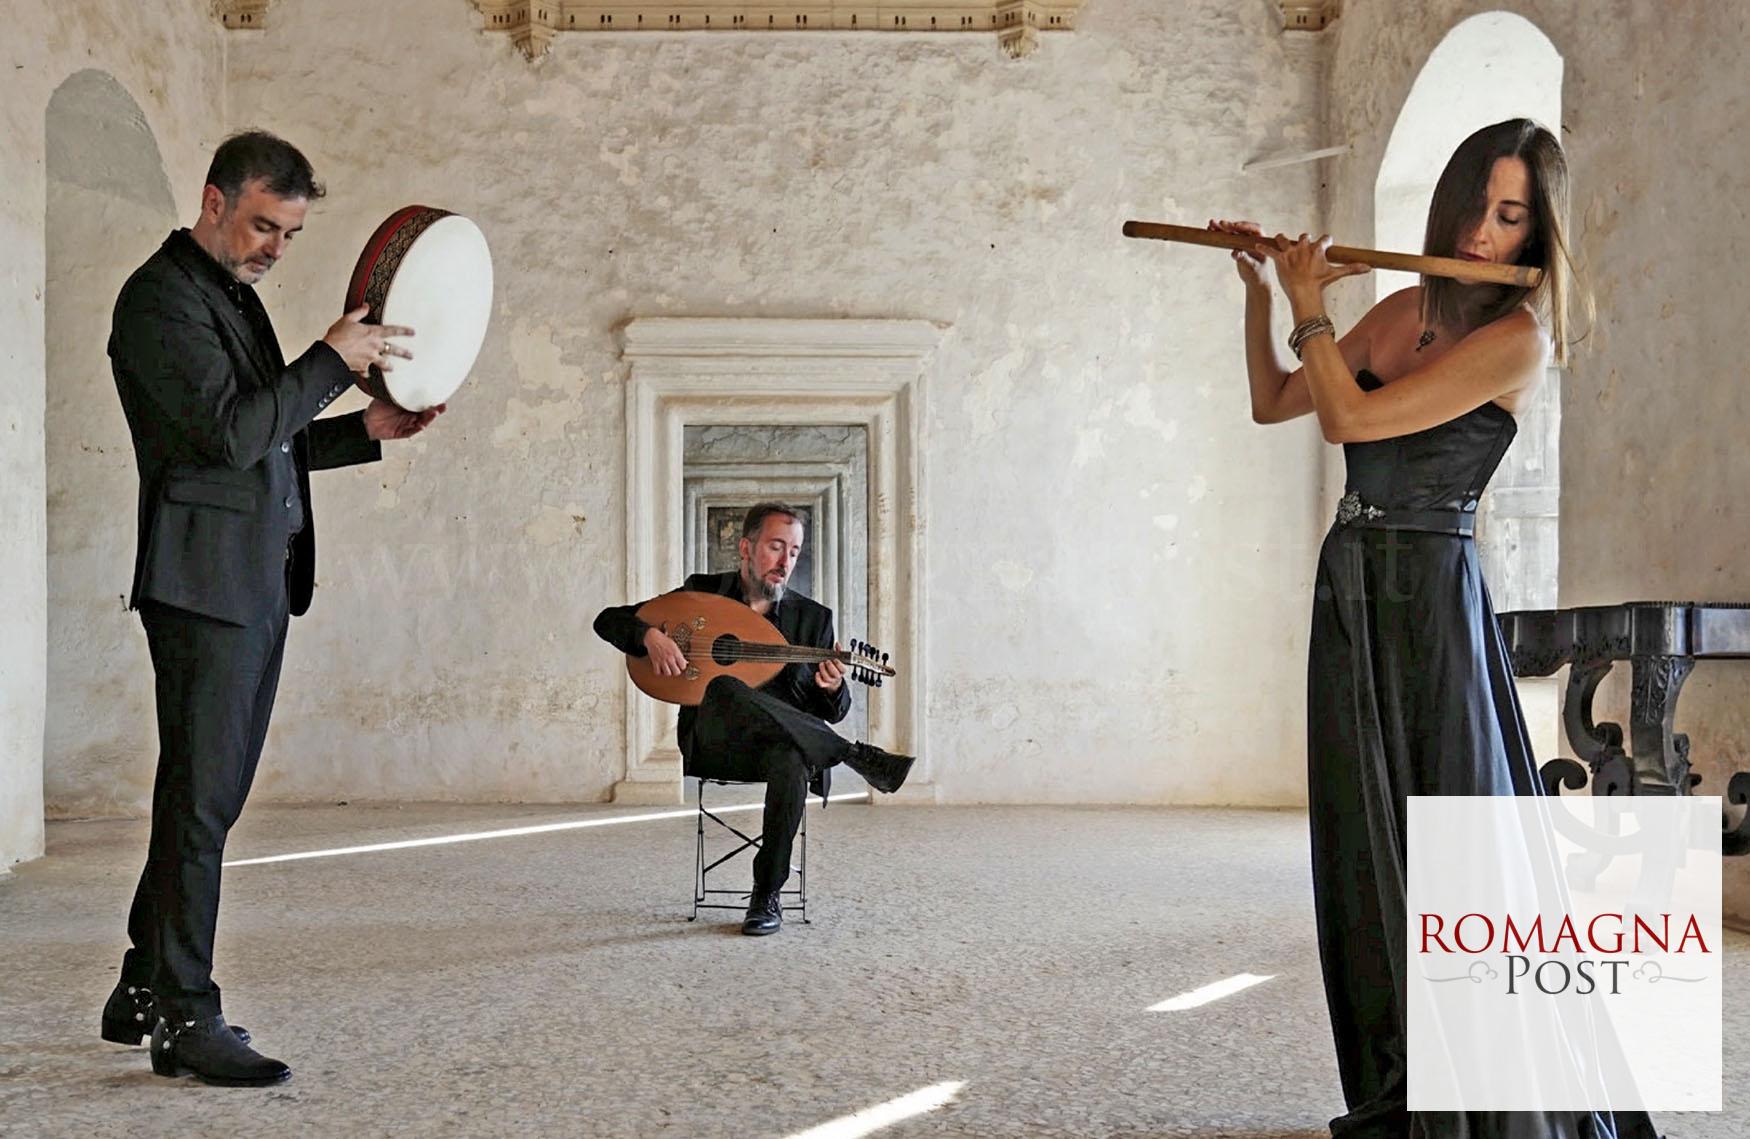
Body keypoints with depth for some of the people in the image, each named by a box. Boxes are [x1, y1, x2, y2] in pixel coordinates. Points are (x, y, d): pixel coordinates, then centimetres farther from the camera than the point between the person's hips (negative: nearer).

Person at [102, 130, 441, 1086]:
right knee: (200, 799, -6)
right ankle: (185, 1019, 0)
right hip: (205, 582, -9)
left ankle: (142, 994, 22)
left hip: (259, 582, 9)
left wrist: (367, 430, 13)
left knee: (207, 797, 13)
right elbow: (231, 431, -20)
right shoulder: (162, 297, -8)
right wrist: (333, 359, -12)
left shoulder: (235, 294, 21)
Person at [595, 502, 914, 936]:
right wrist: (650, 635, -16)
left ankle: (767, 896, -23)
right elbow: (608, 621, 6)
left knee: (791, 761, -39)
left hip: (782, 743, 1)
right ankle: (858, 757, -33)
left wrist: (832, 689, -14)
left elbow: (832, 711, 11)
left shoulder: (813, 618, 11)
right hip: (713, 743, -1)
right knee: (725, 689, -37)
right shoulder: (702, 593, 8)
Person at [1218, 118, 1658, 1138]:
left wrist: (1310, 308, -6)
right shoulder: (1403, 311, 11)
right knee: (1369, 845, 10)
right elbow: (1273, 404, 17)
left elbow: (1349, 418, -19)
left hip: (1430, 595, -7)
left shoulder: (1519, 337, -11)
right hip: (1354, 587, 7)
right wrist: (1261, 291, 9)